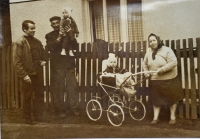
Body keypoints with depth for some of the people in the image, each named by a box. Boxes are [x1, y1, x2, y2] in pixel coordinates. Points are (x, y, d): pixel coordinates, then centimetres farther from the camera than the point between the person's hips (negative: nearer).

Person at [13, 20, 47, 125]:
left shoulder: (37, 42, 11)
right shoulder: (19, 43, -9)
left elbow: (43, 54, 24)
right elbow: (16, 61, -14)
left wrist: (44, 60, 2)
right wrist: (24, 75, -18)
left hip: (38, 73, 6)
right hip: (28, 74, -6)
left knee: (40, 94, 11)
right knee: (27, 97, 6)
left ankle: (38, 116, 27)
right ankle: (28, 118, 21)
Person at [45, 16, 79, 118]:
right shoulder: (49, 36, 10)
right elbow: (49, 48, -7)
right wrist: (58, 39, -20)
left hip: (69, 63, 1)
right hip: (57, 64, -1)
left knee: (72, 86, 0)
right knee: (58, 88, 0)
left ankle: (74, 107, 11)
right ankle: (60, 109, 10)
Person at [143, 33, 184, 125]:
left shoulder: (166, 50, -14)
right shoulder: (149, 51, 2)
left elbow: (173, 62, -24)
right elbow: (145, 63, 14)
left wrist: (161, 69, -29)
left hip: (169, 80, -3)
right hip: (154, 80, 4)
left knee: (172, 98, 10)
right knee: (156, 99, 9)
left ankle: (172, 117, 25)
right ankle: (155, 118, 18)